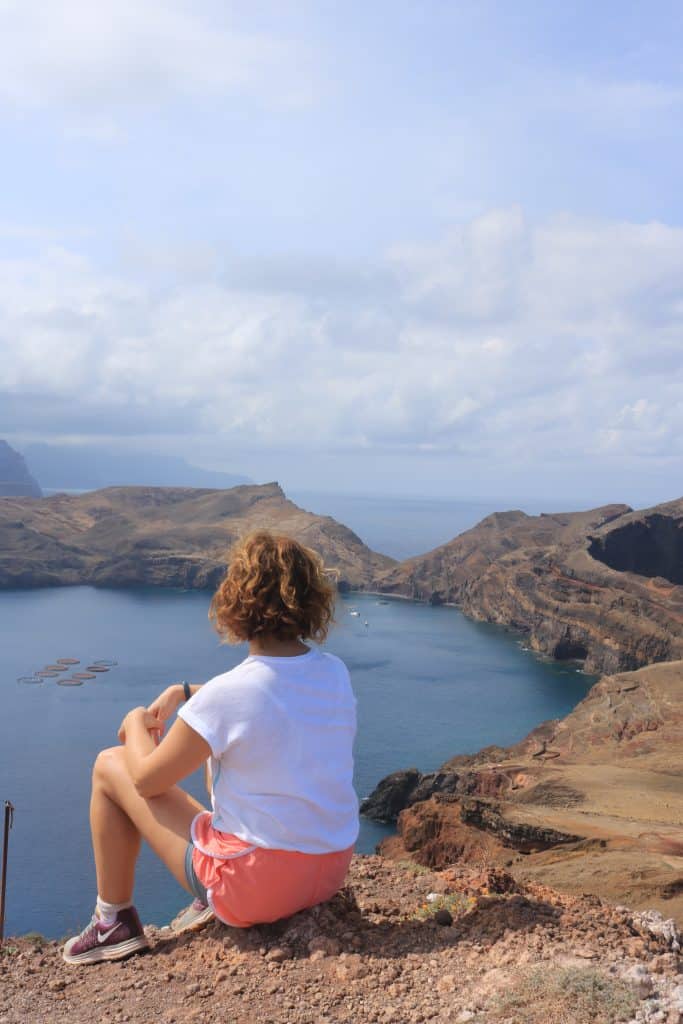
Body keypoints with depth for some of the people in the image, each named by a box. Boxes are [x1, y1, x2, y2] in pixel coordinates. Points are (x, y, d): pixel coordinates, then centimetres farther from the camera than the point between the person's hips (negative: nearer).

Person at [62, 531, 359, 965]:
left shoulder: (226, 694, -23)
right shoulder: (337, 673, -5)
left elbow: (147, 780, -9)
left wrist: (137, 723, 10)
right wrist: (185, 692, 16)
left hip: (258, 886, -6)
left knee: (110, 766, 9)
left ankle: (114, 923, 24)